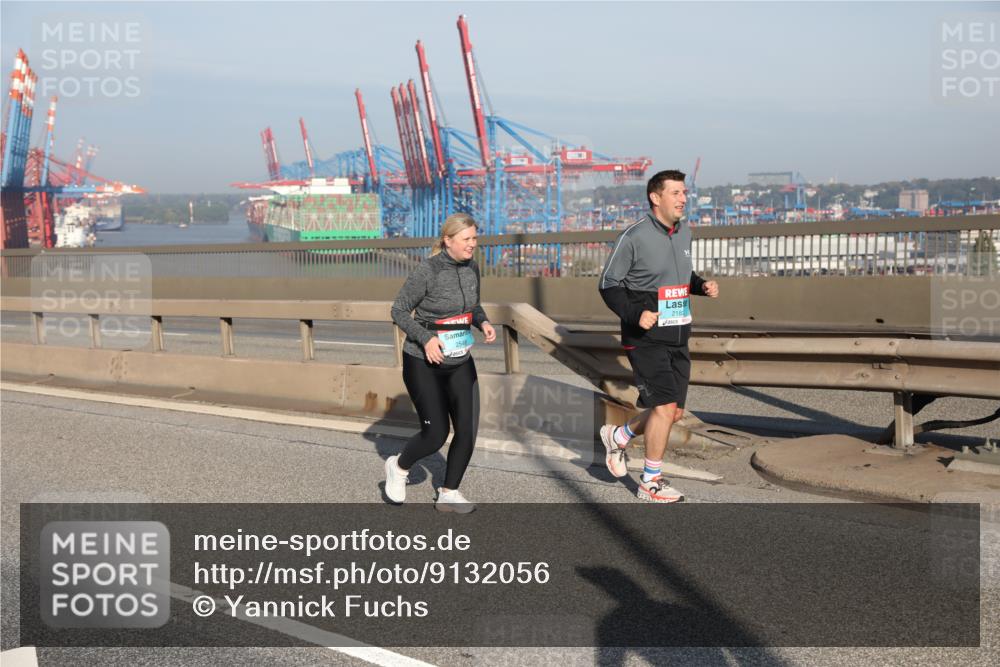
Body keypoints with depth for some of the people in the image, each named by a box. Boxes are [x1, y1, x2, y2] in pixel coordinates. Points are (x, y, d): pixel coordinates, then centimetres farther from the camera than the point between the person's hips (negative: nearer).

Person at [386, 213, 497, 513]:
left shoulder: (471, 267, 2)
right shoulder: (427, 271, -17)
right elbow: (399, 311, -11)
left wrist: (484, 323, -4)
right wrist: (426, 338, -23)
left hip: (460, 363, 6)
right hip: (423, 363, -6)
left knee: (468, 430, -1)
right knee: (435, 434, -4)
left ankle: (449, 494, 16)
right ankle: (399, 467, 27)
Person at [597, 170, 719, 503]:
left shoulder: (684, 232, 9)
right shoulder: (634, 237, -12)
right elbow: (608, 284, -8)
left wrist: (702, 285, 3)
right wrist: (634, 315, -21)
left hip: (677, 338, 7)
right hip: (646, 339, -7)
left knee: (674, 412, 9)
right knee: (665, 405, -10)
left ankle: (618, 436, 34)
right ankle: (650, 483, 6)